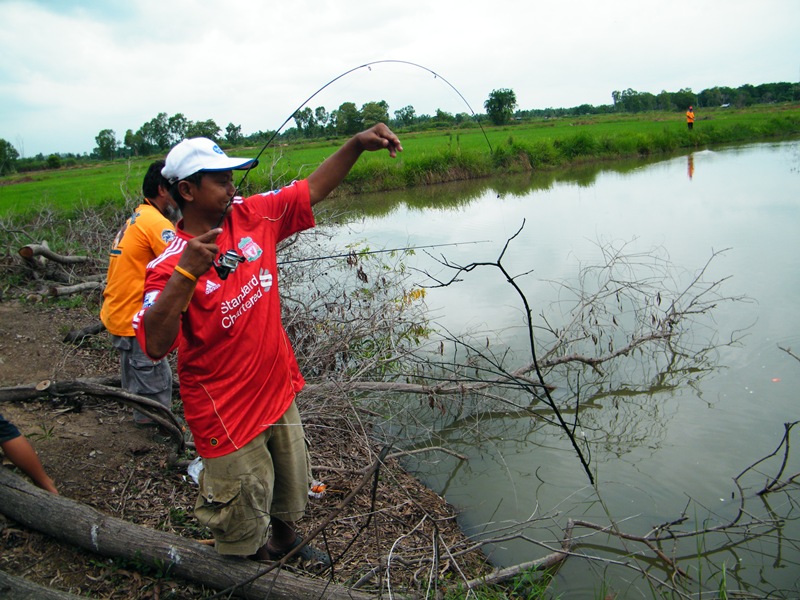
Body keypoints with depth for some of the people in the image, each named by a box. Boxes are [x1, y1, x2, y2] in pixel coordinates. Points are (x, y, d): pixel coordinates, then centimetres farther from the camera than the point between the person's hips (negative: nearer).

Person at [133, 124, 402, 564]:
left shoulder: (253, 215, -5)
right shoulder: (170, 266, -22)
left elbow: (312, 189, 0)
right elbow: (155, 346, -33)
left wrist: (357, 144, -10)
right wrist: (186, 274, -42)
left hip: (279, 391, 6)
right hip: (227, 413, -6)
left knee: (292, 491, 28)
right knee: (244, 524, 16)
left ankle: (285, 538, 57)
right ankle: (256, 560, 46)